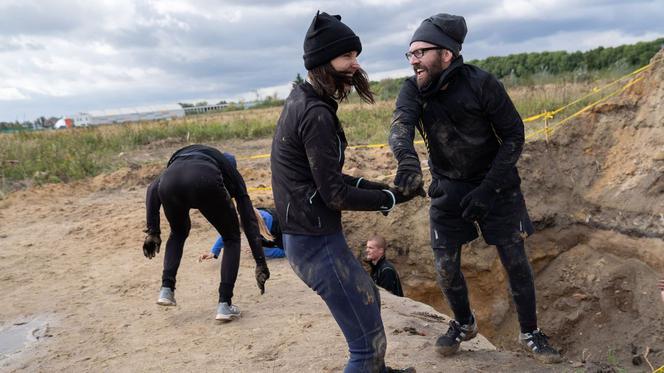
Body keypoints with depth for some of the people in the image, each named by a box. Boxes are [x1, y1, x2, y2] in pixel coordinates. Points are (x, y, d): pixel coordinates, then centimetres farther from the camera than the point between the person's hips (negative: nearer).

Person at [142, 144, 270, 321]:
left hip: (169, 181, 3)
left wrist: (152, 231, 25)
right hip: (205, 182, -3)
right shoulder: (231, 171, 36)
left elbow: (152, 189, 25)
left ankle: (166, 289, 25)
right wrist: (260, 263, 30)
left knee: (178, 233, 36)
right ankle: (224, 304, 15)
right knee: (232, 238, 22)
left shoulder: (178, 158, 44)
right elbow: (249, 220, 29)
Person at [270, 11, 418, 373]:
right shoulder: (316, 114, -21)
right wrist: (391, 198, -7)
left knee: (368, 299, 30)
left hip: (307, 235, 11)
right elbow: (335, 195, -20)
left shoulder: (301, 101, 10)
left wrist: (371, 186, 6)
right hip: (318, 243, -11)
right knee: (368, 342, -4)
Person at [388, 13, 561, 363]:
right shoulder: (412, 90, -11)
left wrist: (487, 188, -22)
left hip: (496, 185, -2)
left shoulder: (481, 83, -19)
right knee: (446, 267, 5)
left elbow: (514, 135, -14)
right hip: (447, 188, 3)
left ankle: (530, 333, 27)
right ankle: (463, 323, 34)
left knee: (516, 261, 4)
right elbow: (400, 125, -31)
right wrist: (407, 161, -54)